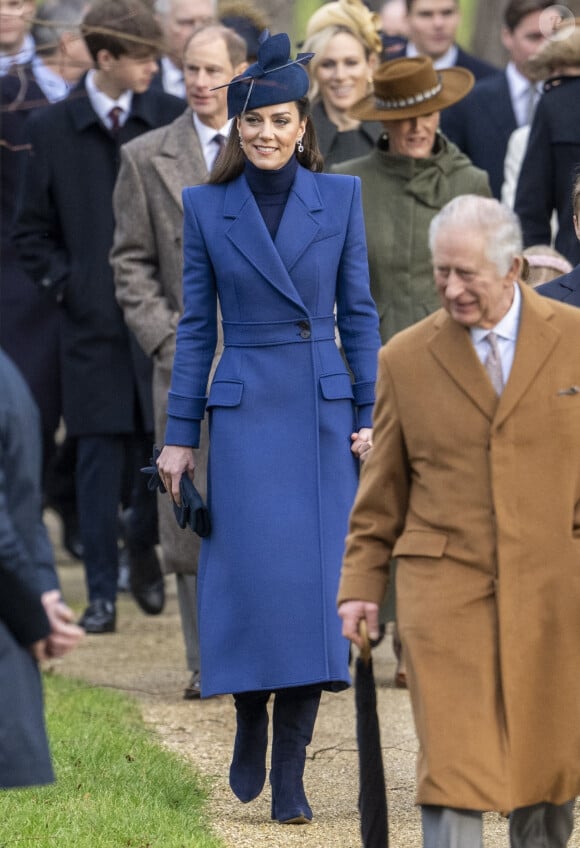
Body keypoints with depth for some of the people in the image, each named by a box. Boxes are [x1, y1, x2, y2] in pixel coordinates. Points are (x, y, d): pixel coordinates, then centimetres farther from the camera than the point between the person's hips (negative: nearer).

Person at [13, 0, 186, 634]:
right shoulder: (51, 129, 2)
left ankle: (145, 548, 29)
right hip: (93, 321, -1)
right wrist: (66, 285, -2)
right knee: (100, 457, 0)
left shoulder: (172, 119, 2)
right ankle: (101, 592, 5)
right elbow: (31, 231, 8)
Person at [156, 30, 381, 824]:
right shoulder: (205, 206, 2)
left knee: (316, 583, -3)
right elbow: (195, 325, 5)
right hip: (243, 410, -1)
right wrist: (180, 434, 2)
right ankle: (250, 719, 19)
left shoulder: (340, 195, 3)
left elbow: (358, 311, 6)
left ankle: (291, 771, 4)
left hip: (323, 409, 1)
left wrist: (368, 416, 2)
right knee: (254, 579, -8)